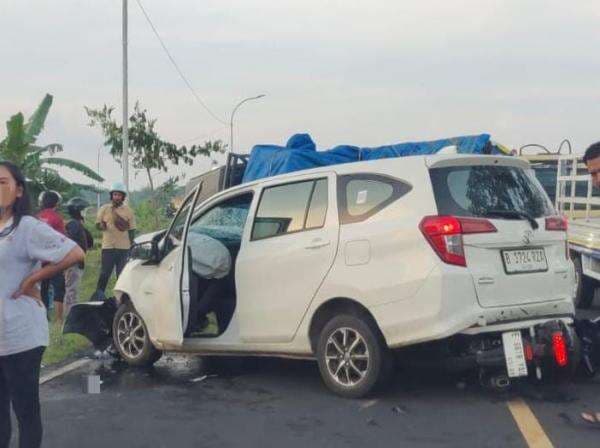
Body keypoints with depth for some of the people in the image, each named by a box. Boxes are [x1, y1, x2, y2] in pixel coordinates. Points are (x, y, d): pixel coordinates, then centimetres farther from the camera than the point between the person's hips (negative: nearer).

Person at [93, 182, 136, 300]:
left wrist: (131, 245, 5)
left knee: (122, 274, 6)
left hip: (124, 247, 1)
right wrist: (102, 226, -15)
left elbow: (132, 230, 10)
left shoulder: (128, 211, 7)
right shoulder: (104, 209, 6)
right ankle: (99, 294, 7)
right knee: (104, 273, -2)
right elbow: (97, 224, 9)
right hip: (108, 246, -1)